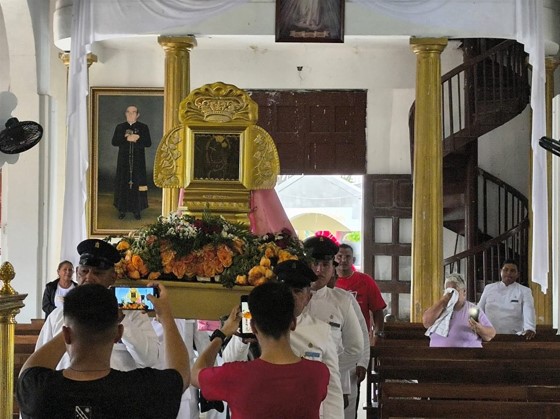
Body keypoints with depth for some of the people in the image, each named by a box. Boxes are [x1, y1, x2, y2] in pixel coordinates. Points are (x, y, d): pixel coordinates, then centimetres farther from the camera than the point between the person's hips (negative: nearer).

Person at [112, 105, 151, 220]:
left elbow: (148, 143, -1)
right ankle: (122, 210, 5)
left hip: (138, 162, -1)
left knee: (137, 184, -3)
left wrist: (137, 139, -16)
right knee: (123, 184, -1)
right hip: (123, 161, 1)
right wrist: (127, 139, -14)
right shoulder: (120, 127, 10)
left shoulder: (143, 127, 6)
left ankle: (137, 210, 2)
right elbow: (114, 142, -1)